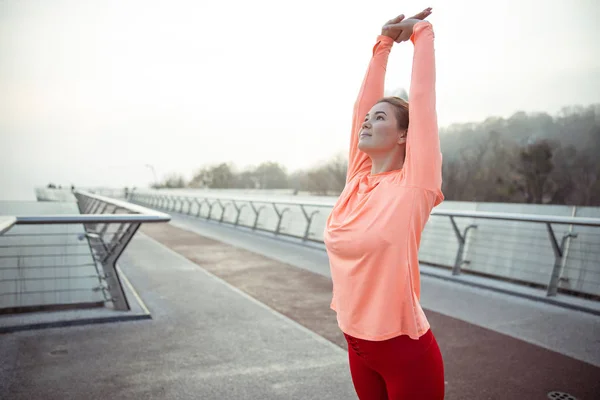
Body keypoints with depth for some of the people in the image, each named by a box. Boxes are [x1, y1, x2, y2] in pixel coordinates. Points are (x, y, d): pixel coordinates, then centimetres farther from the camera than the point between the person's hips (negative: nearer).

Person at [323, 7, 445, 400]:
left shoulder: (412, 187, -14)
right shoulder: (357, 181, 1)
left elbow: (422, 99, -12)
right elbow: (362, 103, 4)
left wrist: (422, 32, -1)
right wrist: (384, 42, 9)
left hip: (406, 351, -6)